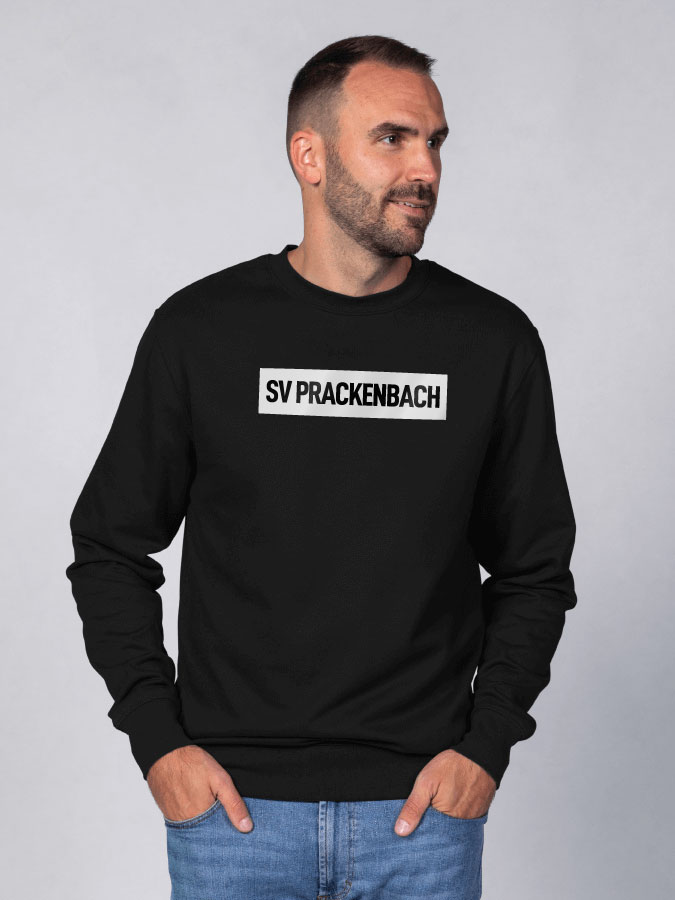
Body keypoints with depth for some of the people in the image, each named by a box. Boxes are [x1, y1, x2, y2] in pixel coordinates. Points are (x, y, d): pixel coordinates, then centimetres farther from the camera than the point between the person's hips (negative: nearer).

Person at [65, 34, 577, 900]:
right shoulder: (199, 330, -2)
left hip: (423, 802, 1)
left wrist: (485, 745, -3)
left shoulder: (495, 341, 0)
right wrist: (158, 738, -4)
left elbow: (534, 571, 7)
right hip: (230, 797, -1)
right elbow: (111, 549, 5)